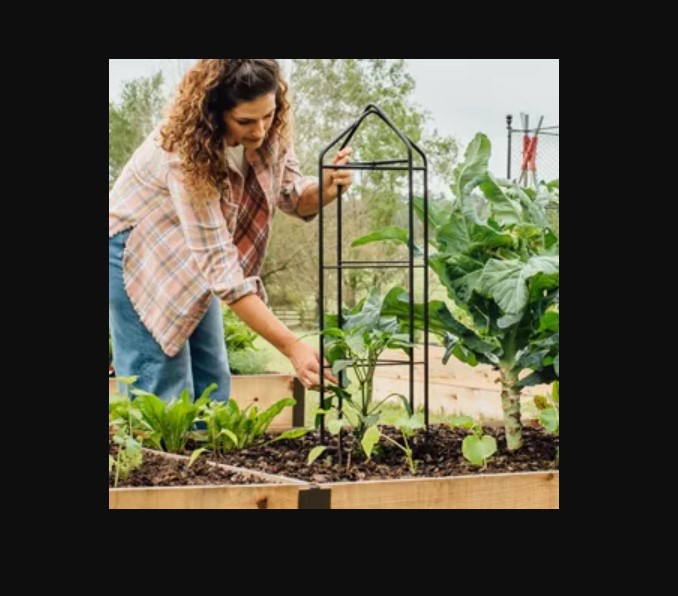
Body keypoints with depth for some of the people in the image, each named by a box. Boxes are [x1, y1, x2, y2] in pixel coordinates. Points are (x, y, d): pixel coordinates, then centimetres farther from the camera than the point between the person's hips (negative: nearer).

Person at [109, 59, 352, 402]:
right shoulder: (186, 154, -35)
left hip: (194, 260, 7)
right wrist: (292, 347, -42)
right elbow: (219, 265, -38)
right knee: (163, 395, -11)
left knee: (211, 384, 6)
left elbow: (295, 200, -3)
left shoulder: (270, 133, -16)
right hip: (138, 254, -7)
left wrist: (325, 189, -29)